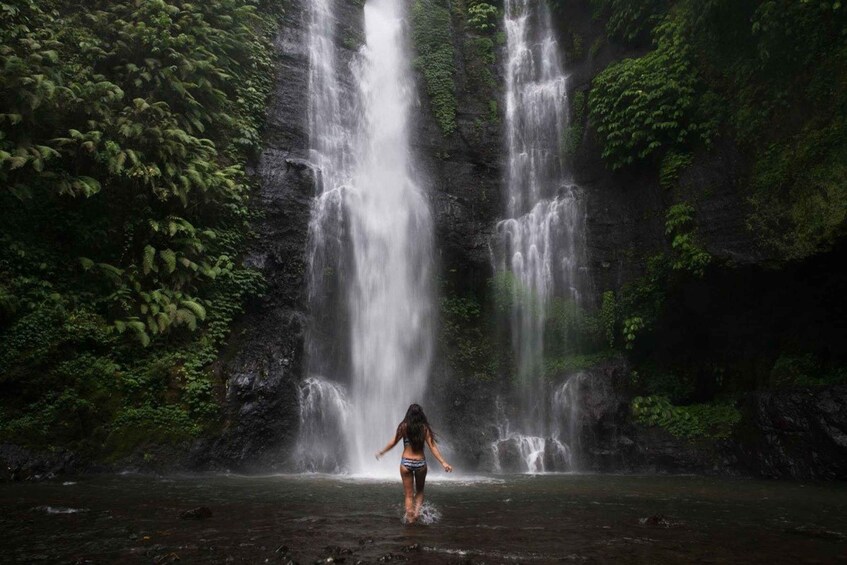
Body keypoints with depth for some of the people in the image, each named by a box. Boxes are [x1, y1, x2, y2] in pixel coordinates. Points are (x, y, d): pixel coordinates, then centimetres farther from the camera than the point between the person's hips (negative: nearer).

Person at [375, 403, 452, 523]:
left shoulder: (404, 427, -4)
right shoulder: (424, 428, -3)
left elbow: (393, 443, 0)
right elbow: (432, 447, -7)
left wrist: (382, 452, 15)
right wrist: (443, 462, -5)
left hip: (406, 463, -1)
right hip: (421, 463, 1)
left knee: (409, 494, 10)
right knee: (420, 491, 22)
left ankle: (410, 518, 5)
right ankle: (417, 512, 3)